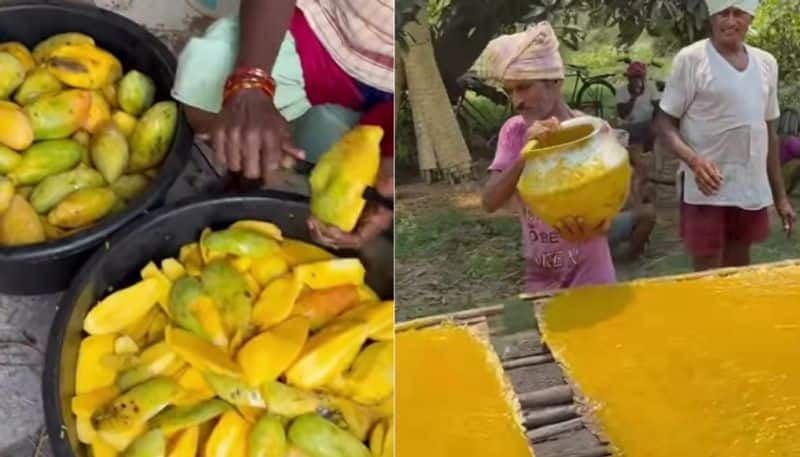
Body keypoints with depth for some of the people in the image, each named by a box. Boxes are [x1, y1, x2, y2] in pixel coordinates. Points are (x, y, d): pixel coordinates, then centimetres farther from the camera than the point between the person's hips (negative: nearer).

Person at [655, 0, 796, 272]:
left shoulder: (766, 63, 10)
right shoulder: (691, 59, -7)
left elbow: (770, 132, 15)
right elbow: (664, 122, -7)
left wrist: (780, 195, 14)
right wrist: (693, 160, -25)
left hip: (752, 190, 5)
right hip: (707, 188, -5)